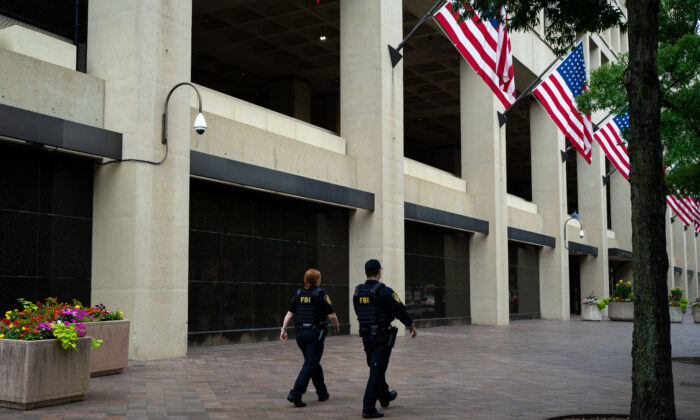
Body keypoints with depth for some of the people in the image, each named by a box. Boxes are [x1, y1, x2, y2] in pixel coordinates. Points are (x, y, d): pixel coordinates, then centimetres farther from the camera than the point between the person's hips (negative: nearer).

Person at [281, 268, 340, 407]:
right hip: (315, 333, -6)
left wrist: (283, 330, 6)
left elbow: (290, 313, 4)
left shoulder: (298, 294, 7)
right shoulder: (320, 294, -9)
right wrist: (336, 326, 8)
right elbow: (332, 315, -10)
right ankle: (295, 394, -13)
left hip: (300, 333, 6)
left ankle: (322, 393, 27)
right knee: (310, 364, -3)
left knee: (314, 363, 18)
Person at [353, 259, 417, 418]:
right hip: (382, 335, -7)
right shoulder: (384, 291, -14)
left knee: (376, 367, 22)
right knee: (377, 370, -5)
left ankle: (385, 397, 40)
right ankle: (368, 408, -8)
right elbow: (400, 310, -10)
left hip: (365, 335, 7)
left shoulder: (358, 293, 5)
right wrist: (411, 325, 5)